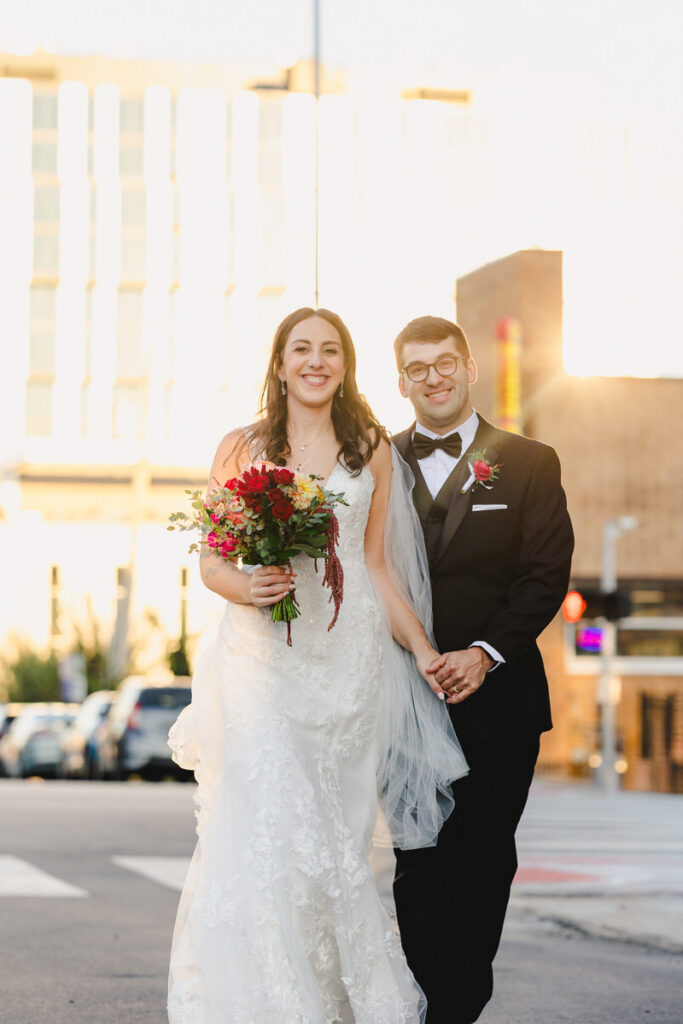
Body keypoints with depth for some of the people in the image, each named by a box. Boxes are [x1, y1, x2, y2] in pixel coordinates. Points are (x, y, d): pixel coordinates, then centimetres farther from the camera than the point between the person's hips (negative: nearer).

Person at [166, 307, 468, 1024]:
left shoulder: (372, 452, 11)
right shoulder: (242, 449, 7)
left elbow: (376, 565, 14)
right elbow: (212, 562, 8)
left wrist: (423, 651, 7)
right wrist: (247, 589, -14)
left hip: (347, 660, 1)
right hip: (263, 660, -1)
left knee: (332, 830, -1)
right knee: (268, 827, -11)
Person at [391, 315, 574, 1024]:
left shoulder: (529, 464, 5)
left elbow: (546, 575, -3)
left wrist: (485, 653, -14)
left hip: (496, 696, -1)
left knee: (484, 863, 4)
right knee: (419, 865, 3)